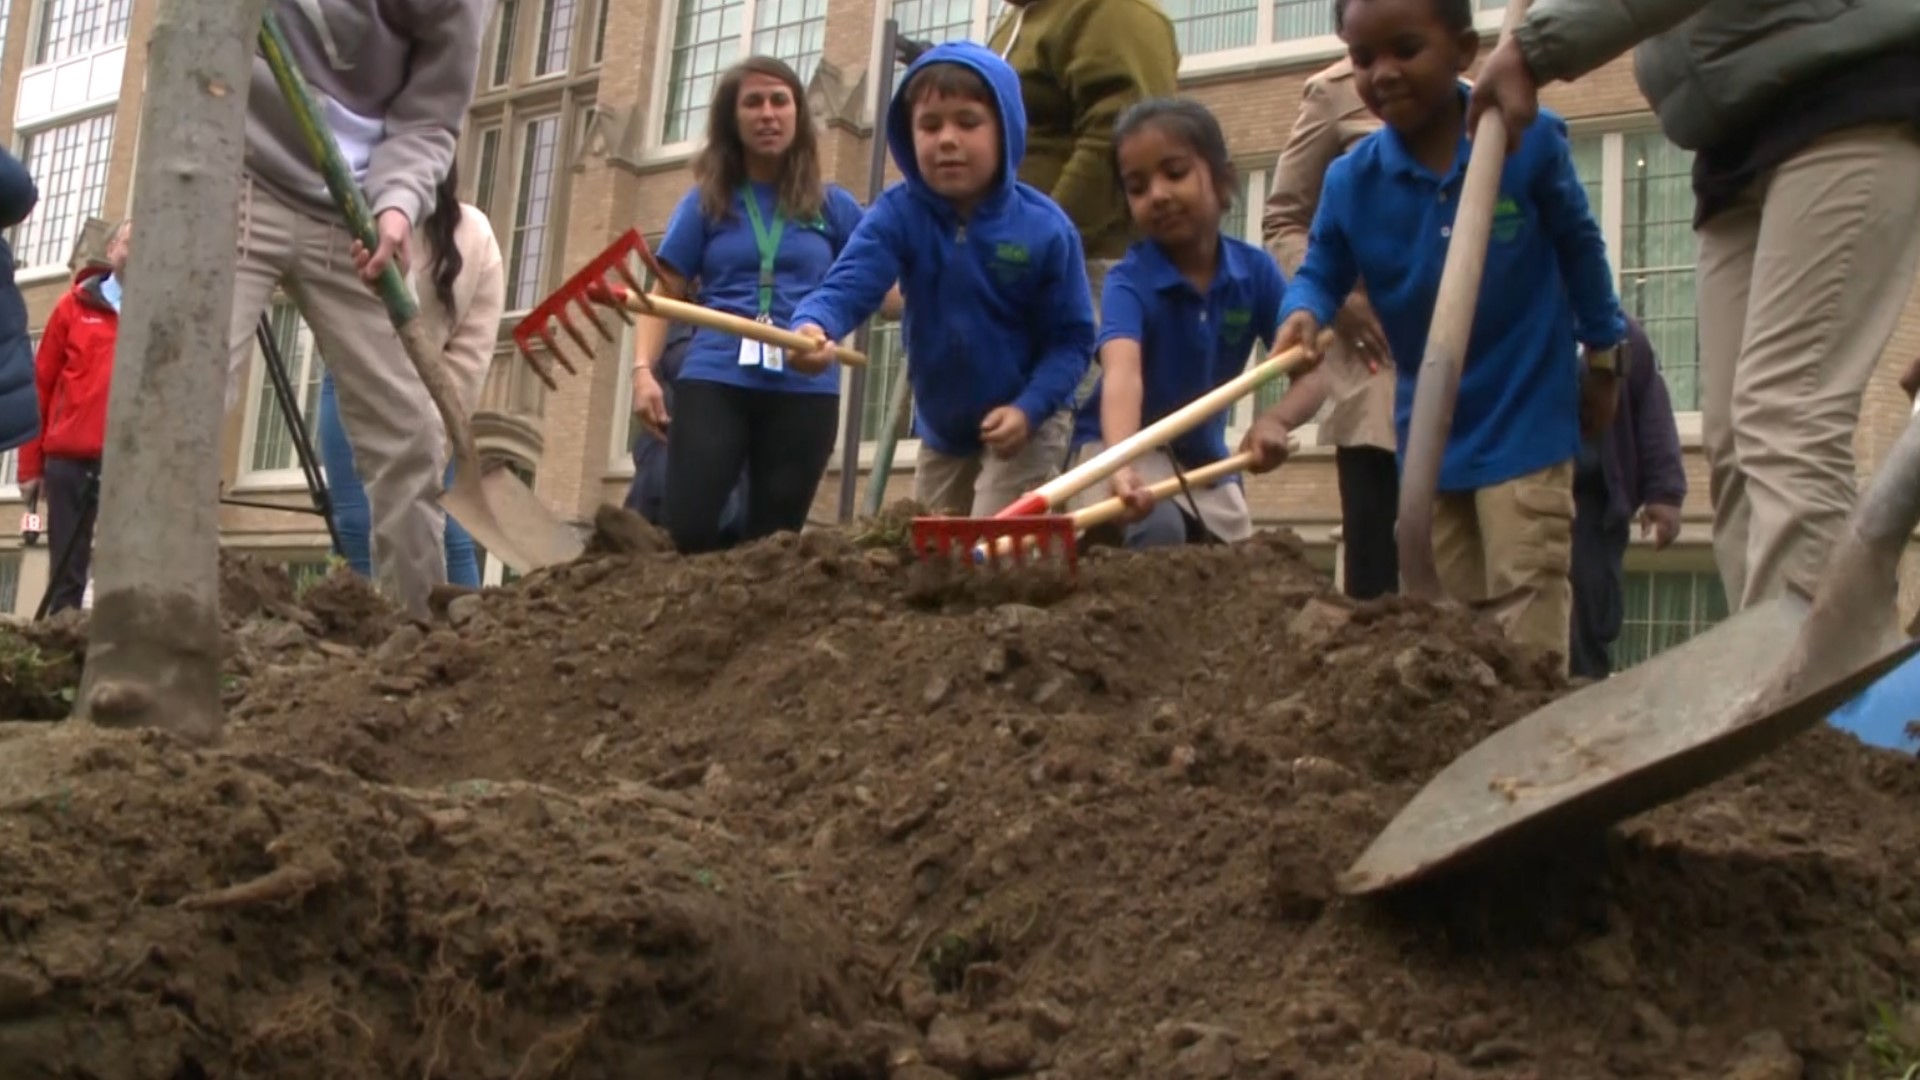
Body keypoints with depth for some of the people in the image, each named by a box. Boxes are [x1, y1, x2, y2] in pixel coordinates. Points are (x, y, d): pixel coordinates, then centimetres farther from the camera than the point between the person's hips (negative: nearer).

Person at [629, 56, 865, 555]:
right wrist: (643, 369, -7)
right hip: (713, 382, -1)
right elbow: (664, 294, 8)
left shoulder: (833, 206, 12)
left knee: (770, 542, 5)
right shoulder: (706, 202, 11)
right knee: (687, 532, -12)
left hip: (805, 391, 1)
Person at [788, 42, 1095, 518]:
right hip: (941, 428, 4)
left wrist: (1029, 408, -30)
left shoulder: (1046, 228, -19)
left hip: (1026, 423, -4)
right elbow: (849, 284, -30)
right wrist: (813, 326, -53)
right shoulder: (897, 215, -15)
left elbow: (1072, 337, -15)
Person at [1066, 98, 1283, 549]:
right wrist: (1122, 465, -62)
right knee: (1159, 529, -32)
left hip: (1205, 455, 5)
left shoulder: (1256, 271, -13)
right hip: (1133, 447, -5)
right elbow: (1122, 373, -42)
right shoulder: (1129, 281, -24)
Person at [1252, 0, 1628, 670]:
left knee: (1525, 608, -5)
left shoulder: (1531, 140, -15)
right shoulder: (1350, 180, -10)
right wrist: (1302, 316, -29)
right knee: (1446, 617, 13)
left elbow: (1580, 248, -1)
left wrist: (1602, 355, 8)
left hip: (1525, 419, -4)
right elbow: (1320, 274, -4)